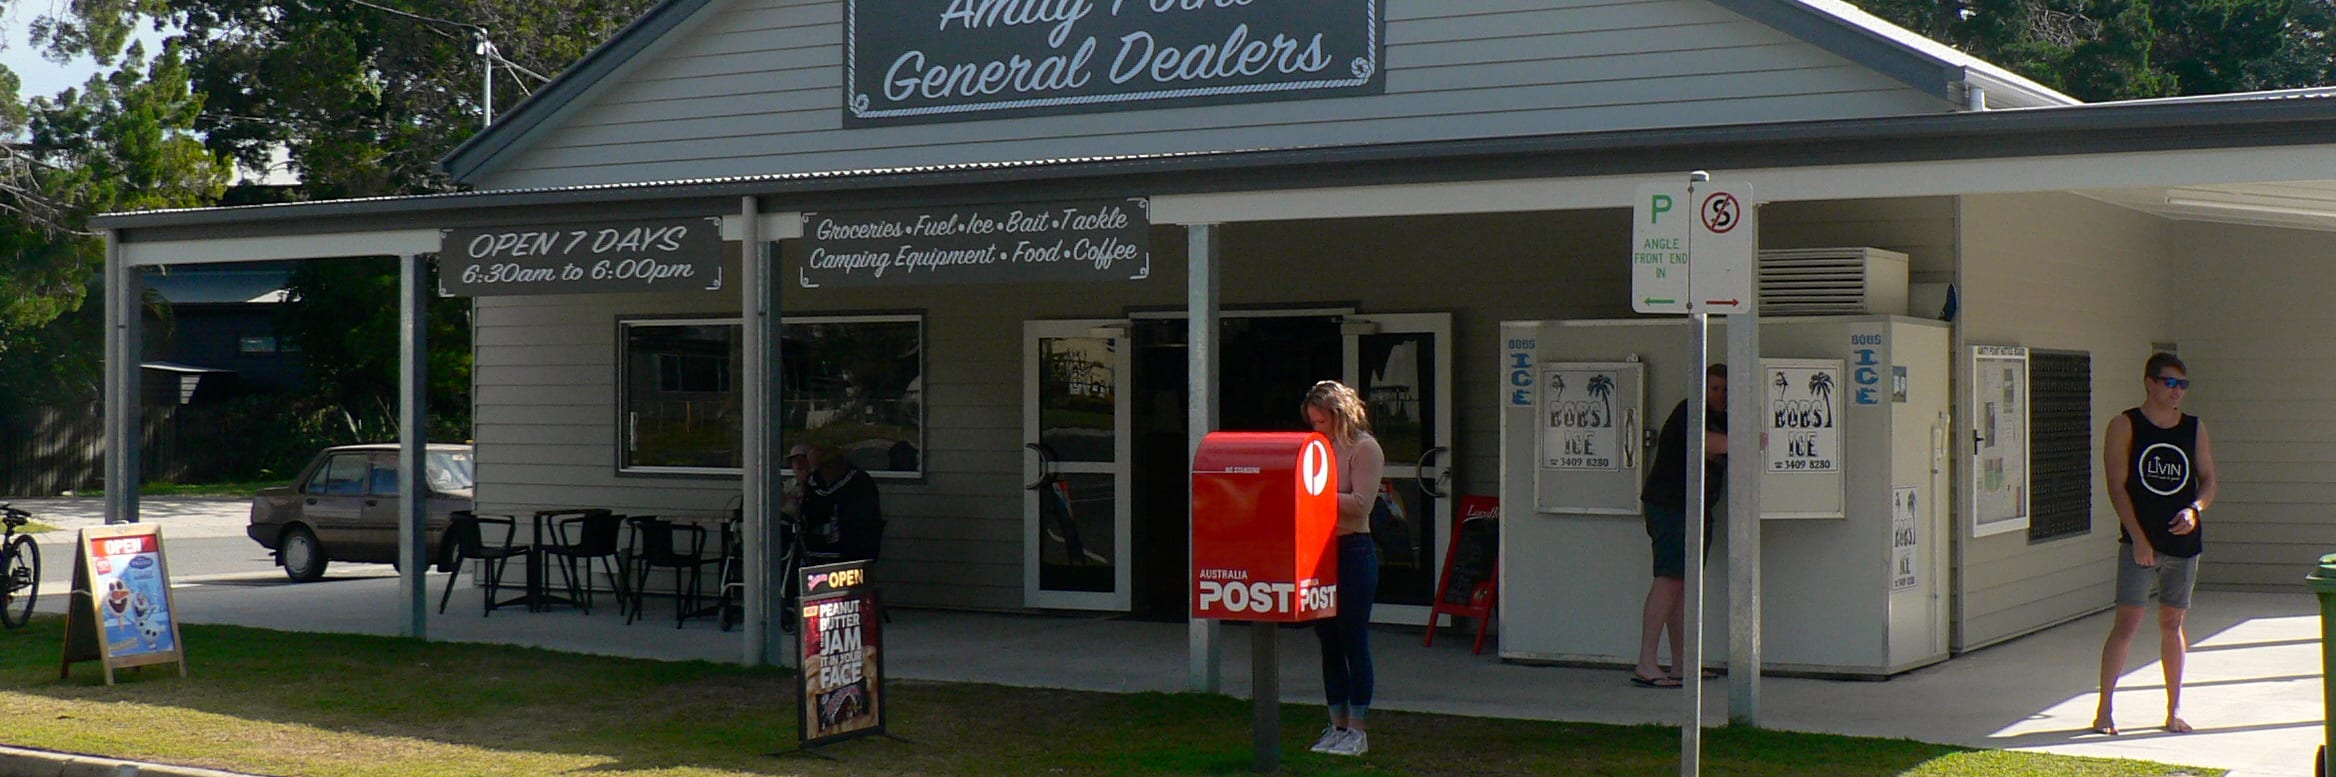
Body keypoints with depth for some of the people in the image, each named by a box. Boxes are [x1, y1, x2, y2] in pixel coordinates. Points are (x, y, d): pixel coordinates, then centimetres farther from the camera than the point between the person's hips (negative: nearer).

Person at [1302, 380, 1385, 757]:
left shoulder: (1364, 448, -7)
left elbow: (1360, 503, -17)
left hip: (1353, 552, -7)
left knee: (1354, 642, -2)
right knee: (1329, 643, 10)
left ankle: (1357, 732, 3)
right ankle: (1337, 727, 17)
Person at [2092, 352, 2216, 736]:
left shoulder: (2195, 428, 10)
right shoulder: (2125, 426, -1)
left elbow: (2208, 482, 12)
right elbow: (2117, 485, -6)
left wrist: (2195, 509, -11)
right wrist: (2138, 538, -14)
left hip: (2184, 541, 4)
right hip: (2139, 542, -4)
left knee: (2172, 625, 10)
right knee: (2127, 622, -10)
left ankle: (2174, 709, 18)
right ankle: (2104, 708, -6)